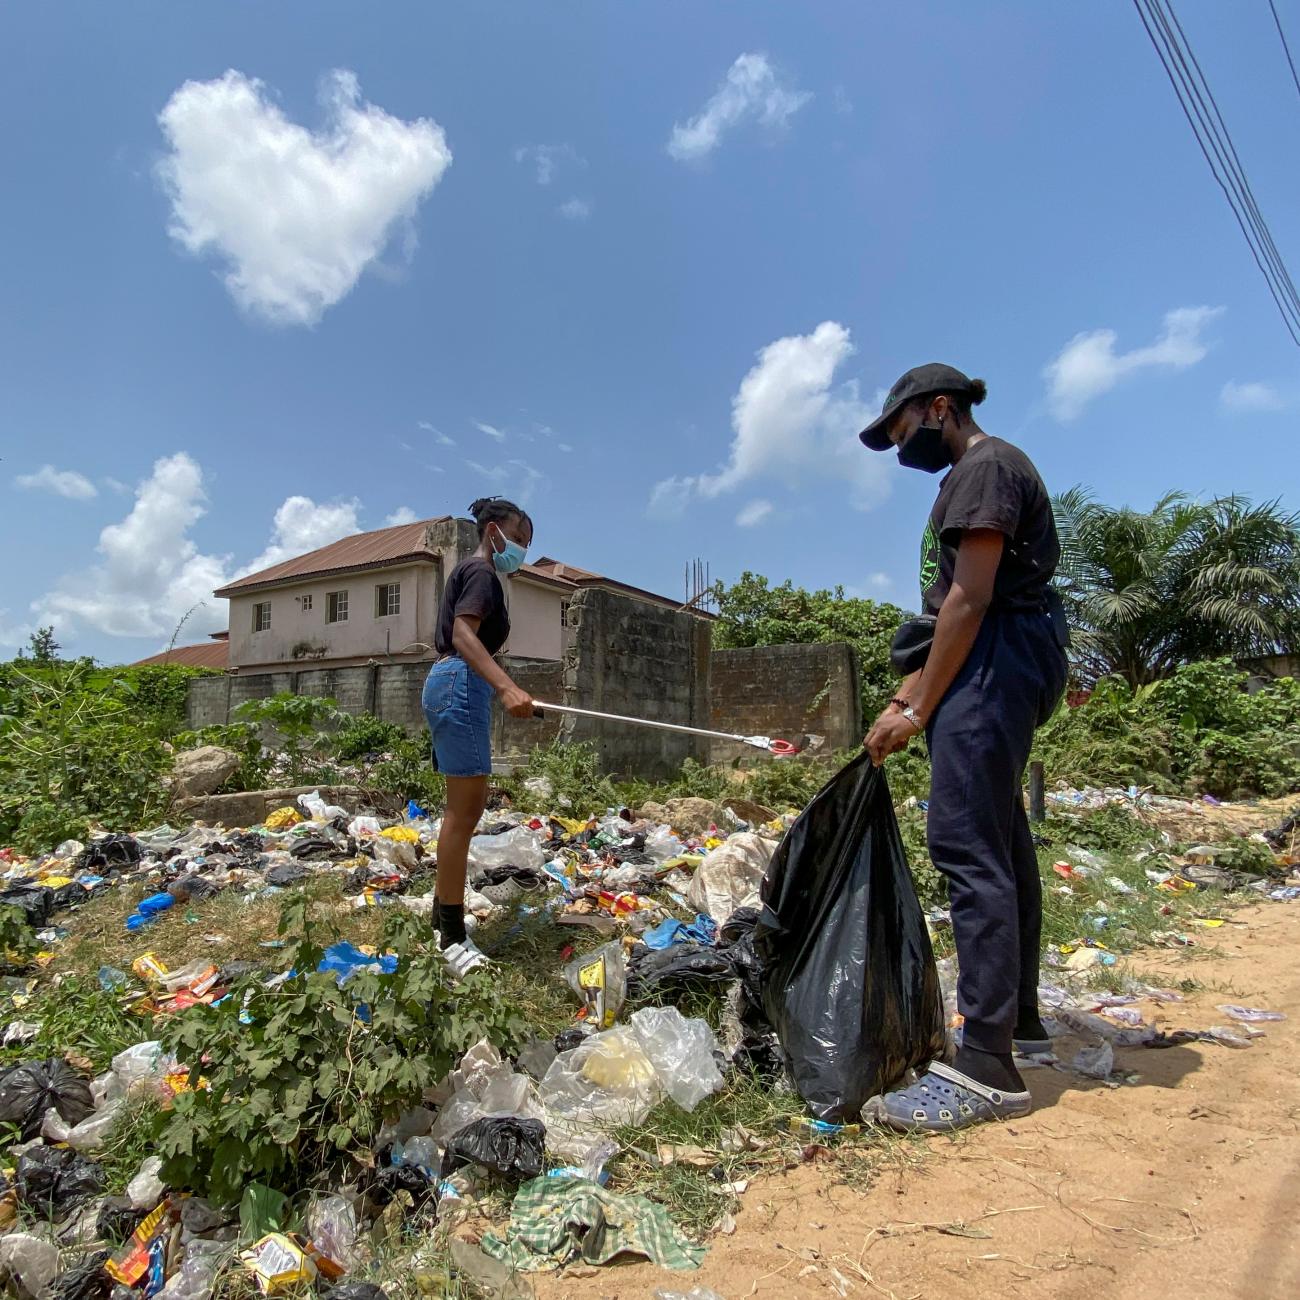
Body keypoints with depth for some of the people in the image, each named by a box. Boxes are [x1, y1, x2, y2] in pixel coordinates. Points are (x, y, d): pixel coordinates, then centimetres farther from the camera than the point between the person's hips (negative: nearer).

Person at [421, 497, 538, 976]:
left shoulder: (472, 572, 25)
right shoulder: (481, 571, -6)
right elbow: (464, 635, -22)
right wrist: (507, 687, -35)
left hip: (450, 685, 11)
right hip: (461, 685, -11)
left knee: (469, 803, 14)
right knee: (465, 807, -11)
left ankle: (444, 914, 23)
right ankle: (452, 935, -7)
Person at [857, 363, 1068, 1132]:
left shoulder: (984, 466, -7)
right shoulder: (985, 471, 24)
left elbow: (970, 599, -17)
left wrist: (918, 708, -16)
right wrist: (916, 687, 14)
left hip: (994, 663, -11)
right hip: (1005, 663, 11)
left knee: (969, 845, -15)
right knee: (1002, 843, 13)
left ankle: (988, 1067, -11)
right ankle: (1019, 1020, 25)